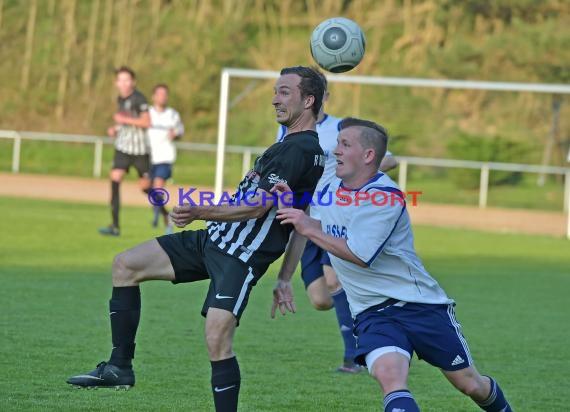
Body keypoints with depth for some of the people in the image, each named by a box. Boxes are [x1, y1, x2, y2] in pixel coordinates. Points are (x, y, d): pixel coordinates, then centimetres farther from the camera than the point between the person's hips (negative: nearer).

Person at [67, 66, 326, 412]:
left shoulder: (302, 149, -16)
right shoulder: (289, 144, 16)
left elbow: (260, 205, -24)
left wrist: (203, 212, -31)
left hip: (243, 256, -11)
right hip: (214, 240, 11)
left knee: (217, 341, -23)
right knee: (126, 265, 9)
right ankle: (120, 366, 12)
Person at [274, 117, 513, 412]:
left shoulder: (386, 198, -18)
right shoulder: (332, 188, 4)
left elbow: (360, 255, -25)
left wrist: (310, 229, -18)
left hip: (420, 305, -4)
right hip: (372, 313, 4)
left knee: (470, 385, 7)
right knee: (390, 378, -27)